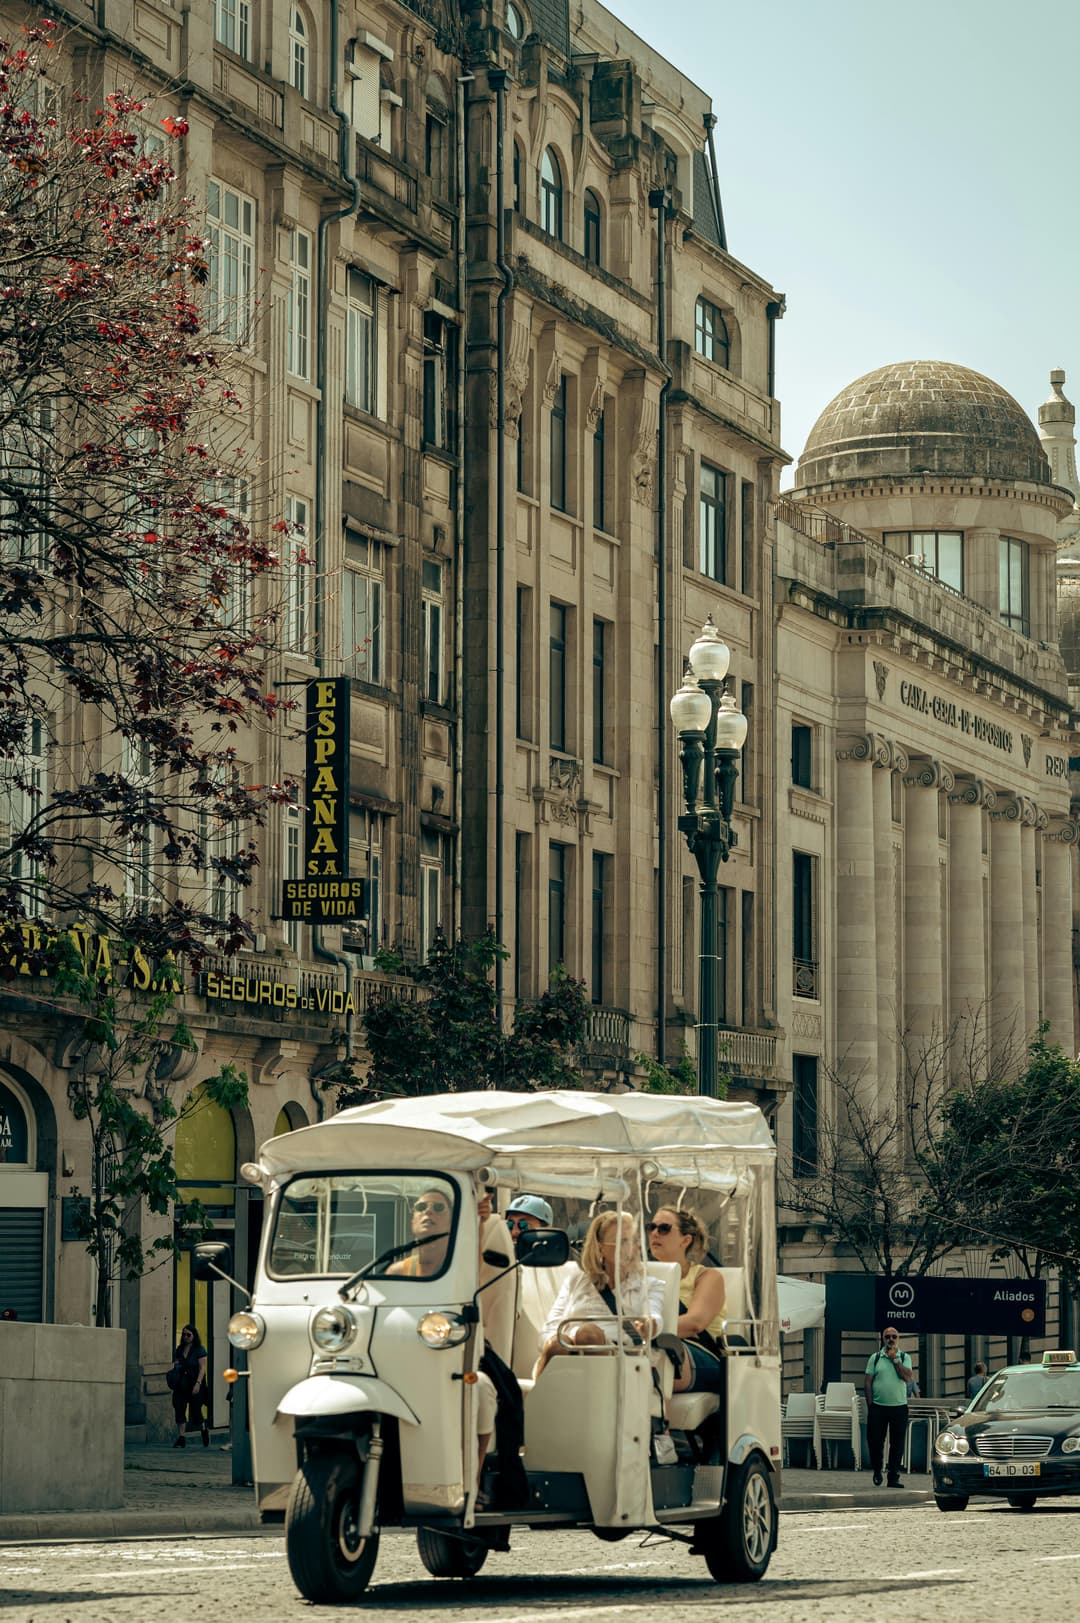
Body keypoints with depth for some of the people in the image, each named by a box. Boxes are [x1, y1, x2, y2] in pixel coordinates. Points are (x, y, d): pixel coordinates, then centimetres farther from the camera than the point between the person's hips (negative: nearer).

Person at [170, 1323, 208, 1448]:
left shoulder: (199, 1350, -3)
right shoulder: (179, 1350, 12)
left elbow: (202, 1368, -9)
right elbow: (175, 1366, 20)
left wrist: (198, 1383, -19)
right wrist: (175, 1366, -5)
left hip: (195, 1386, -5)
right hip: (181, 1385, 5)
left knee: (195, 1411, -2)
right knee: (179, 1409, -6)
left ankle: (204, 1429, 29)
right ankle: (181, 1437, -4)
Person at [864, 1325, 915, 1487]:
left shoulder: (904, 1358, 6)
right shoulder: (875, 1358, 5)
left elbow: (908, 1377, -10)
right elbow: (868, 1382, 4)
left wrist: (895, 1359, -9)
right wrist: (870, 1406, -3)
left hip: (899, 1407, 0)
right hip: (878, 1407, 0)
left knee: (897, 1444, 1)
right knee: (875, 1442, 1)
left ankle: (893, 1477, 7)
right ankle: (877, 1472, 21)